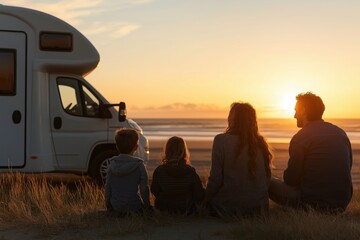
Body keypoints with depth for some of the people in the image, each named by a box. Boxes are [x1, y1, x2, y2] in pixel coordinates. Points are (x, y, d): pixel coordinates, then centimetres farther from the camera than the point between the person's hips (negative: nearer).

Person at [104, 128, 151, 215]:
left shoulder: (112, 165, -2)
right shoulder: (139, 165, -12)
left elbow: (107, 187, 0)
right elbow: (144, 188, -10)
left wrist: (108, 205, 13)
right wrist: (147, 206, 4)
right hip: (134, 207, -5)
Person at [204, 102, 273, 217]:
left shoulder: (221, 140, -11)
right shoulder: (260, 143, 4)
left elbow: (215, 178, -10)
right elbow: (267, 176, 11)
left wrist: (206, 200, 5)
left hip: (230, 207, -5)